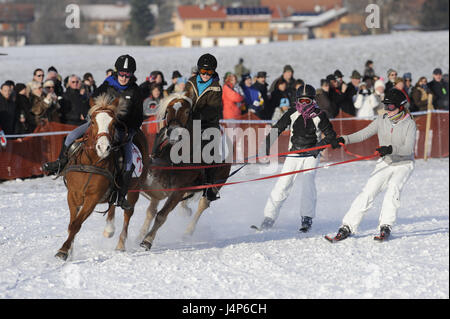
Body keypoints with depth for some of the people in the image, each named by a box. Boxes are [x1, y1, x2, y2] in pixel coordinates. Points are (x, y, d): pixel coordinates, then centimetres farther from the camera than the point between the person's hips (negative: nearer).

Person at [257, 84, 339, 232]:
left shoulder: (319, 115, -6)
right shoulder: (292, 114, -1)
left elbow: (331, 135, -1)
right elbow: (276, 129, 4)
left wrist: (319, 146, -16)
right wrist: (266, 148, -6)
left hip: (311, 155, -2)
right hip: (293, 155, 2)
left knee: (308, 183, -20)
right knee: (282, 186, -6)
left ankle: (307, 218, -13)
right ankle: (269, 218, 0)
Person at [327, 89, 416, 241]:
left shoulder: (409, 124, -13)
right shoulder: (382, 120, -1)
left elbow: (409, 148, -23)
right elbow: (363, 134, 1)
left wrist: (391, 149, -39)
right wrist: (344, 139, -14)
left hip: (403, 164, -3)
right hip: (385, 163, 3)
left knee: (393, 188, -29)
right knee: (368, 191, -11)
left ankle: (386, 226, -24)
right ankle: (348, 226, -11)